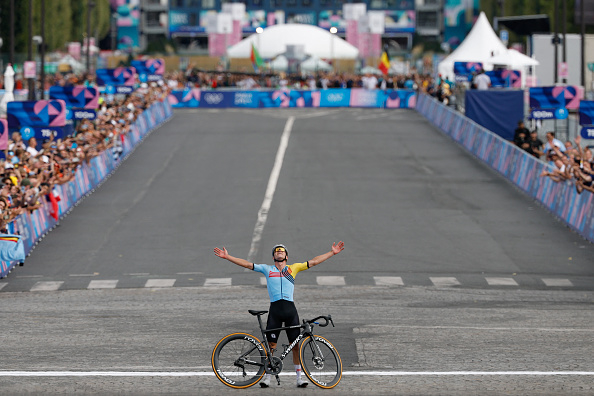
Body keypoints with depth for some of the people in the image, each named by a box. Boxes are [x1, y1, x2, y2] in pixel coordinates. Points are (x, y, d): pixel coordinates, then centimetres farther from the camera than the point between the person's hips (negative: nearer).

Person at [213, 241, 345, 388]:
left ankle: (299, 377, 8)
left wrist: (332, 252, 11)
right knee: (271, 344, -1)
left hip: (290, 308, 0)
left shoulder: (294, 268, 15)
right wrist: (227, 257, 7)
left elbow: (313, 262, 15)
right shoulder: (267, 269, 15)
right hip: (275, 309, 0)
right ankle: (267, 377, 7)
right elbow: (247, 264, 13)